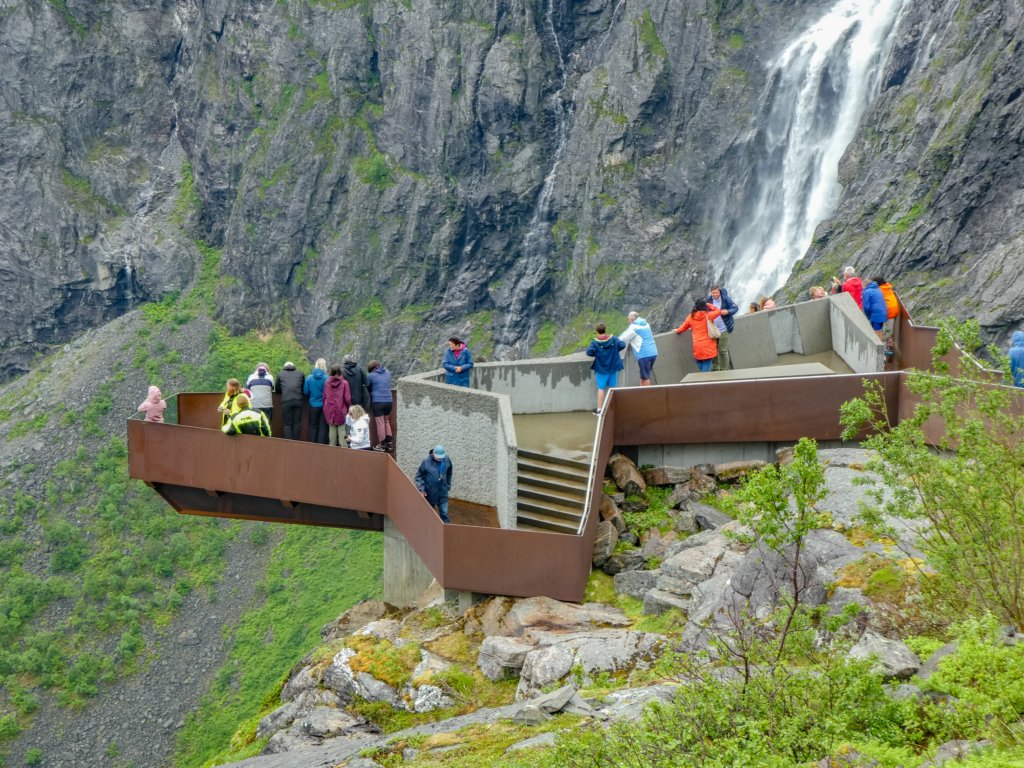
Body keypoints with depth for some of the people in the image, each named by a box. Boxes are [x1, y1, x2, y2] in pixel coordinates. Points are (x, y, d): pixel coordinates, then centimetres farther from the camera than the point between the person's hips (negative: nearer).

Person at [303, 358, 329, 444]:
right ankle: (321, 445, 4)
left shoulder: (309, 378, -8)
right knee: (323, 426, 6)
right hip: (324, 405, -2)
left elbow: (305, 392, -2)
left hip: (313, 405, 2)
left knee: (313, 426, 12)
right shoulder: (326, 378, -15)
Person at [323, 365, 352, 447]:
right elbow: (347, 398, -9)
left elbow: (324, 397, 3)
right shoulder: (344, 383, -9)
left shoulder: (327, 382, -1)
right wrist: (349, 407, 8)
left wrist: (325, 408, 15)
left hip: (329, 411, 3)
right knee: (342, 430, 0)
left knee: (332, 429, 11)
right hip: (341, 410, -3)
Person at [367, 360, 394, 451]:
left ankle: (382, 445, 7)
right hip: (389, 400, 5)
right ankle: (390, 442, 20)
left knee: (380, 423, 2)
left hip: (377, 402, -5)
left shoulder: (371, 376, -4)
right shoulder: (388, 373, 8)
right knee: (386, 421, 20)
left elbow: (368, 388, 8)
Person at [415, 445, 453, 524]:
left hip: (443, 493, 1)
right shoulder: (426, 462, -17)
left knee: (444, 513, -1)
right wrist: (421, 489, -17)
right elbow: (419, 476, -9)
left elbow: (449, 474, 12)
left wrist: (448, 485, 14)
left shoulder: (447, 460, -7)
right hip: (430, 493, -1)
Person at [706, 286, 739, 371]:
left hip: (723, 329, -3)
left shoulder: (725, 299, -10)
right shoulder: (708, 300, -2)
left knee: (723, 350, 0)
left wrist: (728, 312, -23)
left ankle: (724, 369, 9)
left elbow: (736, 308, -6)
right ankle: (716, 368, 22)